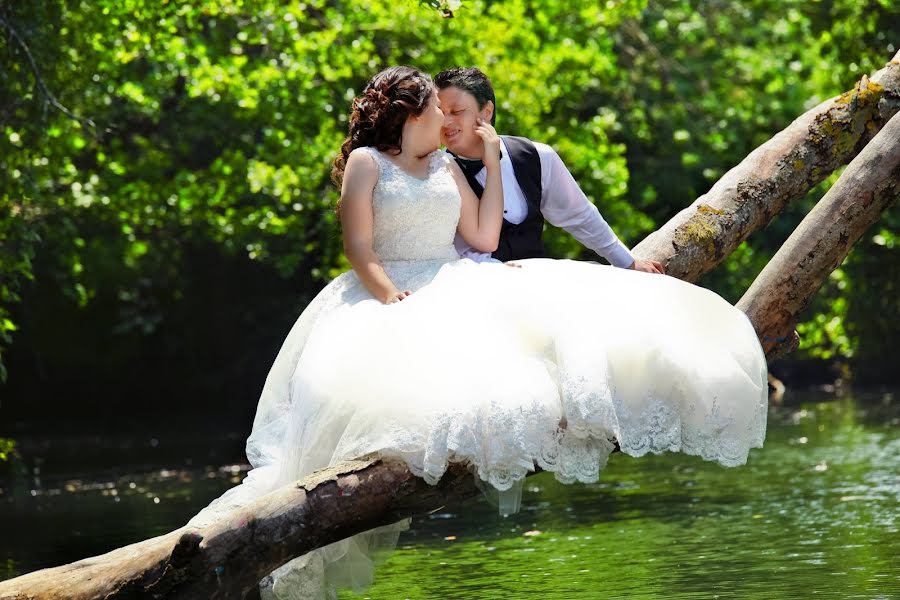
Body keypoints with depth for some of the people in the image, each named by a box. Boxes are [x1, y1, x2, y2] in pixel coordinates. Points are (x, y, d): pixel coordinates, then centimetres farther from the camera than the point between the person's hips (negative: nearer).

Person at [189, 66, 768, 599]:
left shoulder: (447, 166, 22)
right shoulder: (366, 161, 5)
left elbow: (484, 239, 12)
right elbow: (358, 248, -5)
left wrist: (492, 161, 15)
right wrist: (392, 298, -22)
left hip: (459, 287, 5)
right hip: (390, 296, -5)